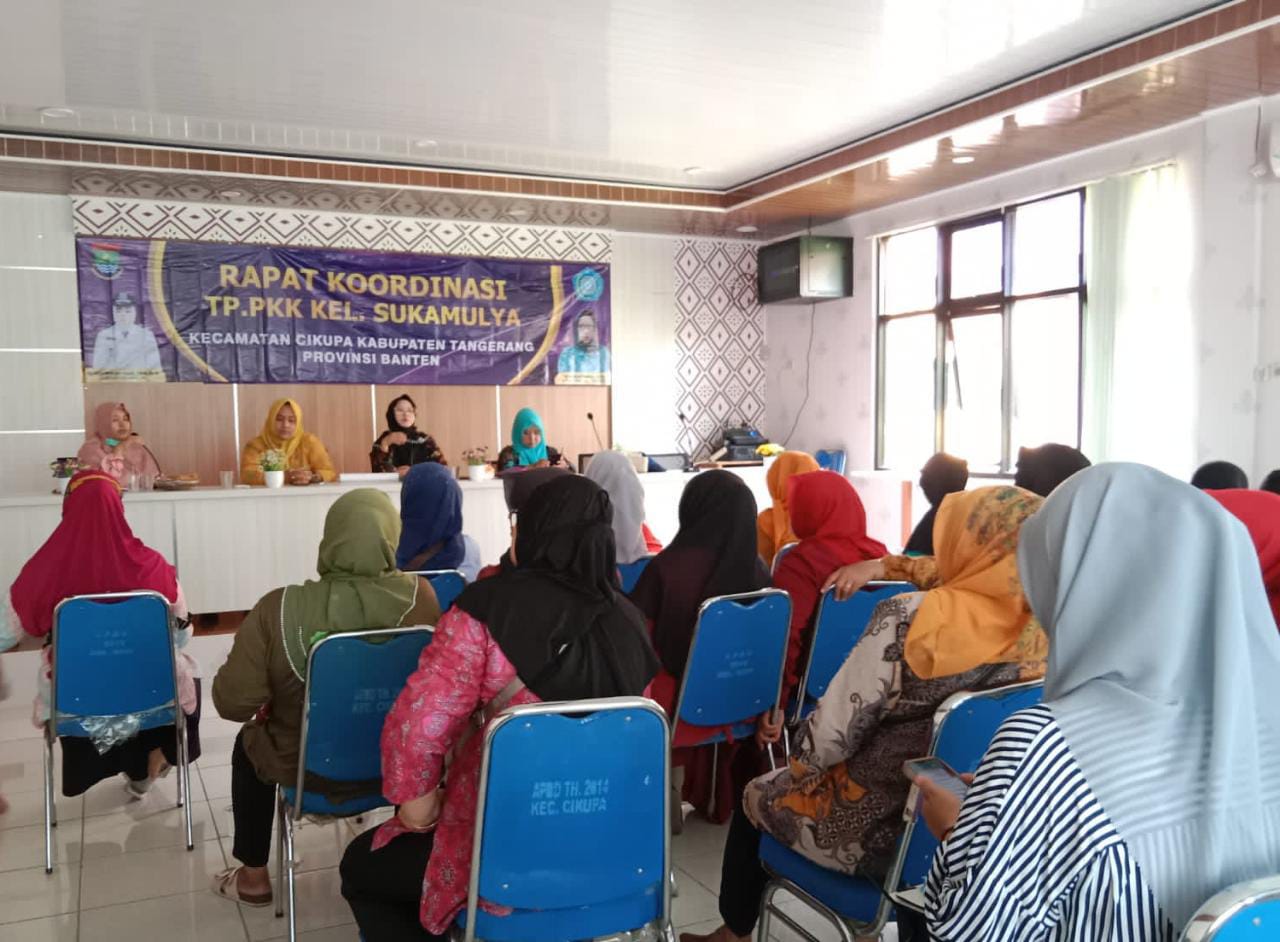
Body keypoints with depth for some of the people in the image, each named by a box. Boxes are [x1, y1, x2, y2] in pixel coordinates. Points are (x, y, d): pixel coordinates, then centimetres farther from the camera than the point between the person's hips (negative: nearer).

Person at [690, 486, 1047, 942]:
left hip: (879, 829, -6)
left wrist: (796, 766, -1)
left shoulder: (911, 619, -27)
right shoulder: (1043, 631, -10)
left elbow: (834, 730, -23)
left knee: (757, 797, 23)